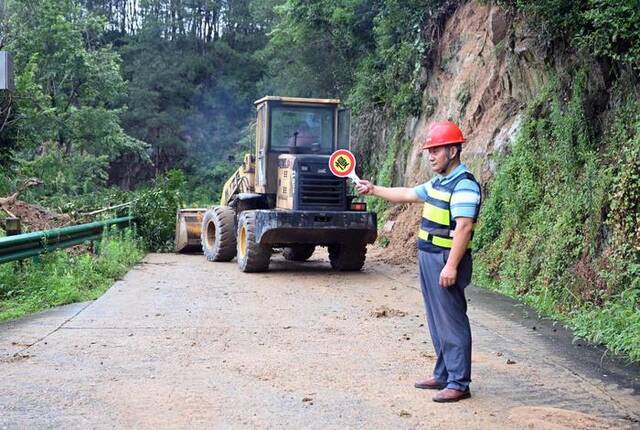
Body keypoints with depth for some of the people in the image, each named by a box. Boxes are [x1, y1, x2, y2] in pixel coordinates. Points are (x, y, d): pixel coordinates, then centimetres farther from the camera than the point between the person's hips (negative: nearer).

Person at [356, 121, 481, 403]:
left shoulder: (464, 185, -16)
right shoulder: (438, 183, 15)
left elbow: (463, 228, -23)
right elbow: (407, 195, 29)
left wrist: (451, 266, -27)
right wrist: (374, 190, 30)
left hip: (447, 261, -10)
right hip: (429, 258, 10)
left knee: (452, 322, -4)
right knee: (437, 321, 15)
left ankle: (459, 384, 3)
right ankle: (443, 375, 25)